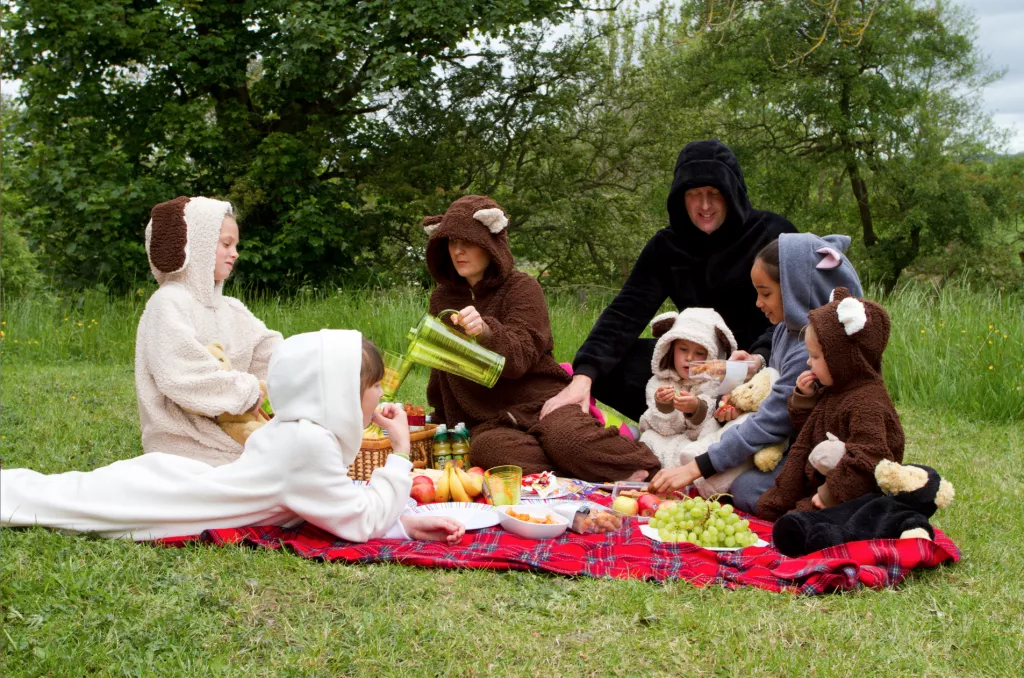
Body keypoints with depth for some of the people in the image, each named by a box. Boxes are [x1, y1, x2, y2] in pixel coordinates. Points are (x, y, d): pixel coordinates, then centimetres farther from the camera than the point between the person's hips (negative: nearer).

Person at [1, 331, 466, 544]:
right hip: (150, 507, -7)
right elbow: (362, 523, -23)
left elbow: (344, 503, 10)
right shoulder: (309, 443, -27)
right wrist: (401, 453, -16)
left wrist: (406, 524, -4)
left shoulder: (300, 430, 2)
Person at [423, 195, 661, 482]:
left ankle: (648, 478, -22)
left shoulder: (521, 288, -1)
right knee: (489, 449, -36)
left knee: (567, 438, -38)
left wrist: (485, 331, -37)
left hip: (541, 401, -3)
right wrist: (441, 421, 34)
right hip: (490, 421, 3)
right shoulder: (442, 298, 15)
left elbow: (519, 357, -17)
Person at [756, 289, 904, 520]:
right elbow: (805, 426, 24)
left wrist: (830, 495, -25)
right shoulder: (833, 392, 10)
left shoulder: (867, 404, -24)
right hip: (814, 484, 11)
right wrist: (804, 397, 4)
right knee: (766, 506, 10)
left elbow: (866, 460, -29)